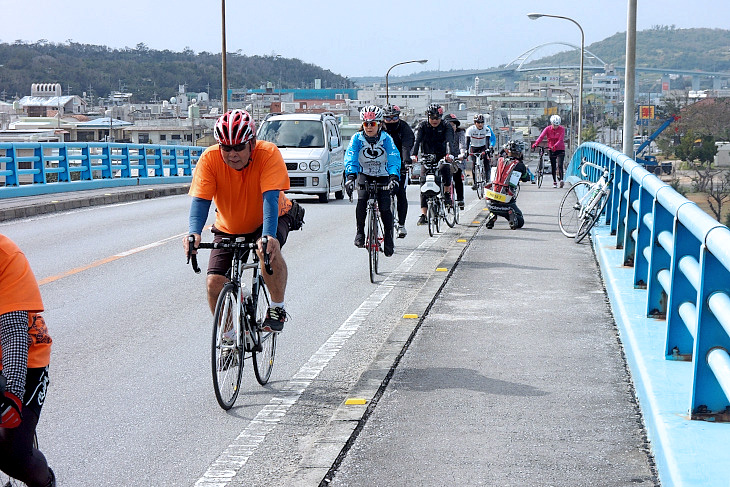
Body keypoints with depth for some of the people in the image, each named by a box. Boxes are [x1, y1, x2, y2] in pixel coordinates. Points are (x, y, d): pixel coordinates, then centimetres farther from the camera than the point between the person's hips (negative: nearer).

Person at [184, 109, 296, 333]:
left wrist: (268, 236, -52)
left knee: (268, 250, -36)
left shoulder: (268, 153, -27)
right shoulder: (210, 158, -22)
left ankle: (278, 307, -13)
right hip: (228, 228, 3)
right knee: (214, 282, -13)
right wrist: (194, 233, -47)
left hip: (268, 220, -2)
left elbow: (270, 197, -37)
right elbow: (200, 200, -28)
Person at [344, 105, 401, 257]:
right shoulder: (357, 138, -16)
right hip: (364, 175, 1)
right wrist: (350, 176, -44)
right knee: (361, 202, -25)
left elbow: (394, 158, -28)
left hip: (383, 176, -1)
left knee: (385, 207, -13)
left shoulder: (386, 138, -18)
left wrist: (394, 177, -46)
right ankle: (360, 232, -7)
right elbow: (350, 157, -27)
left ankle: (388, 238, 7)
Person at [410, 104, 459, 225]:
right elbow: (416, 141, -23)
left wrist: (450, 154, -46)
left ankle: (447, 193, -8)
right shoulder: (422, 126, -8)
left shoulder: (446, 127, -9)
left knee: (446, 169, -34)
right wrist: (413, 155, -42)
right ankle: (423, 215, -12)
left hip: (442, 156, -1)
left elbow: (449, 141, -26)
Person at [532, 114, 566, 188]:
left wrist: (555, 146, -38)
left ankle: (561, 179, -20)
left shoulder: (562, 129, -8)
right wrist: (535, 143, -36)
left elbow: (561, 140, -20)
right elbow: (541, 136, -18)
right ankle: (554, 182, 16)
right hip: (551, 150, 2)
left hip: (560, 149, -2)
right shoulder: (548, 129, -4)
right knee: (553, 167, 6)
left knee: (560, 165, -18)